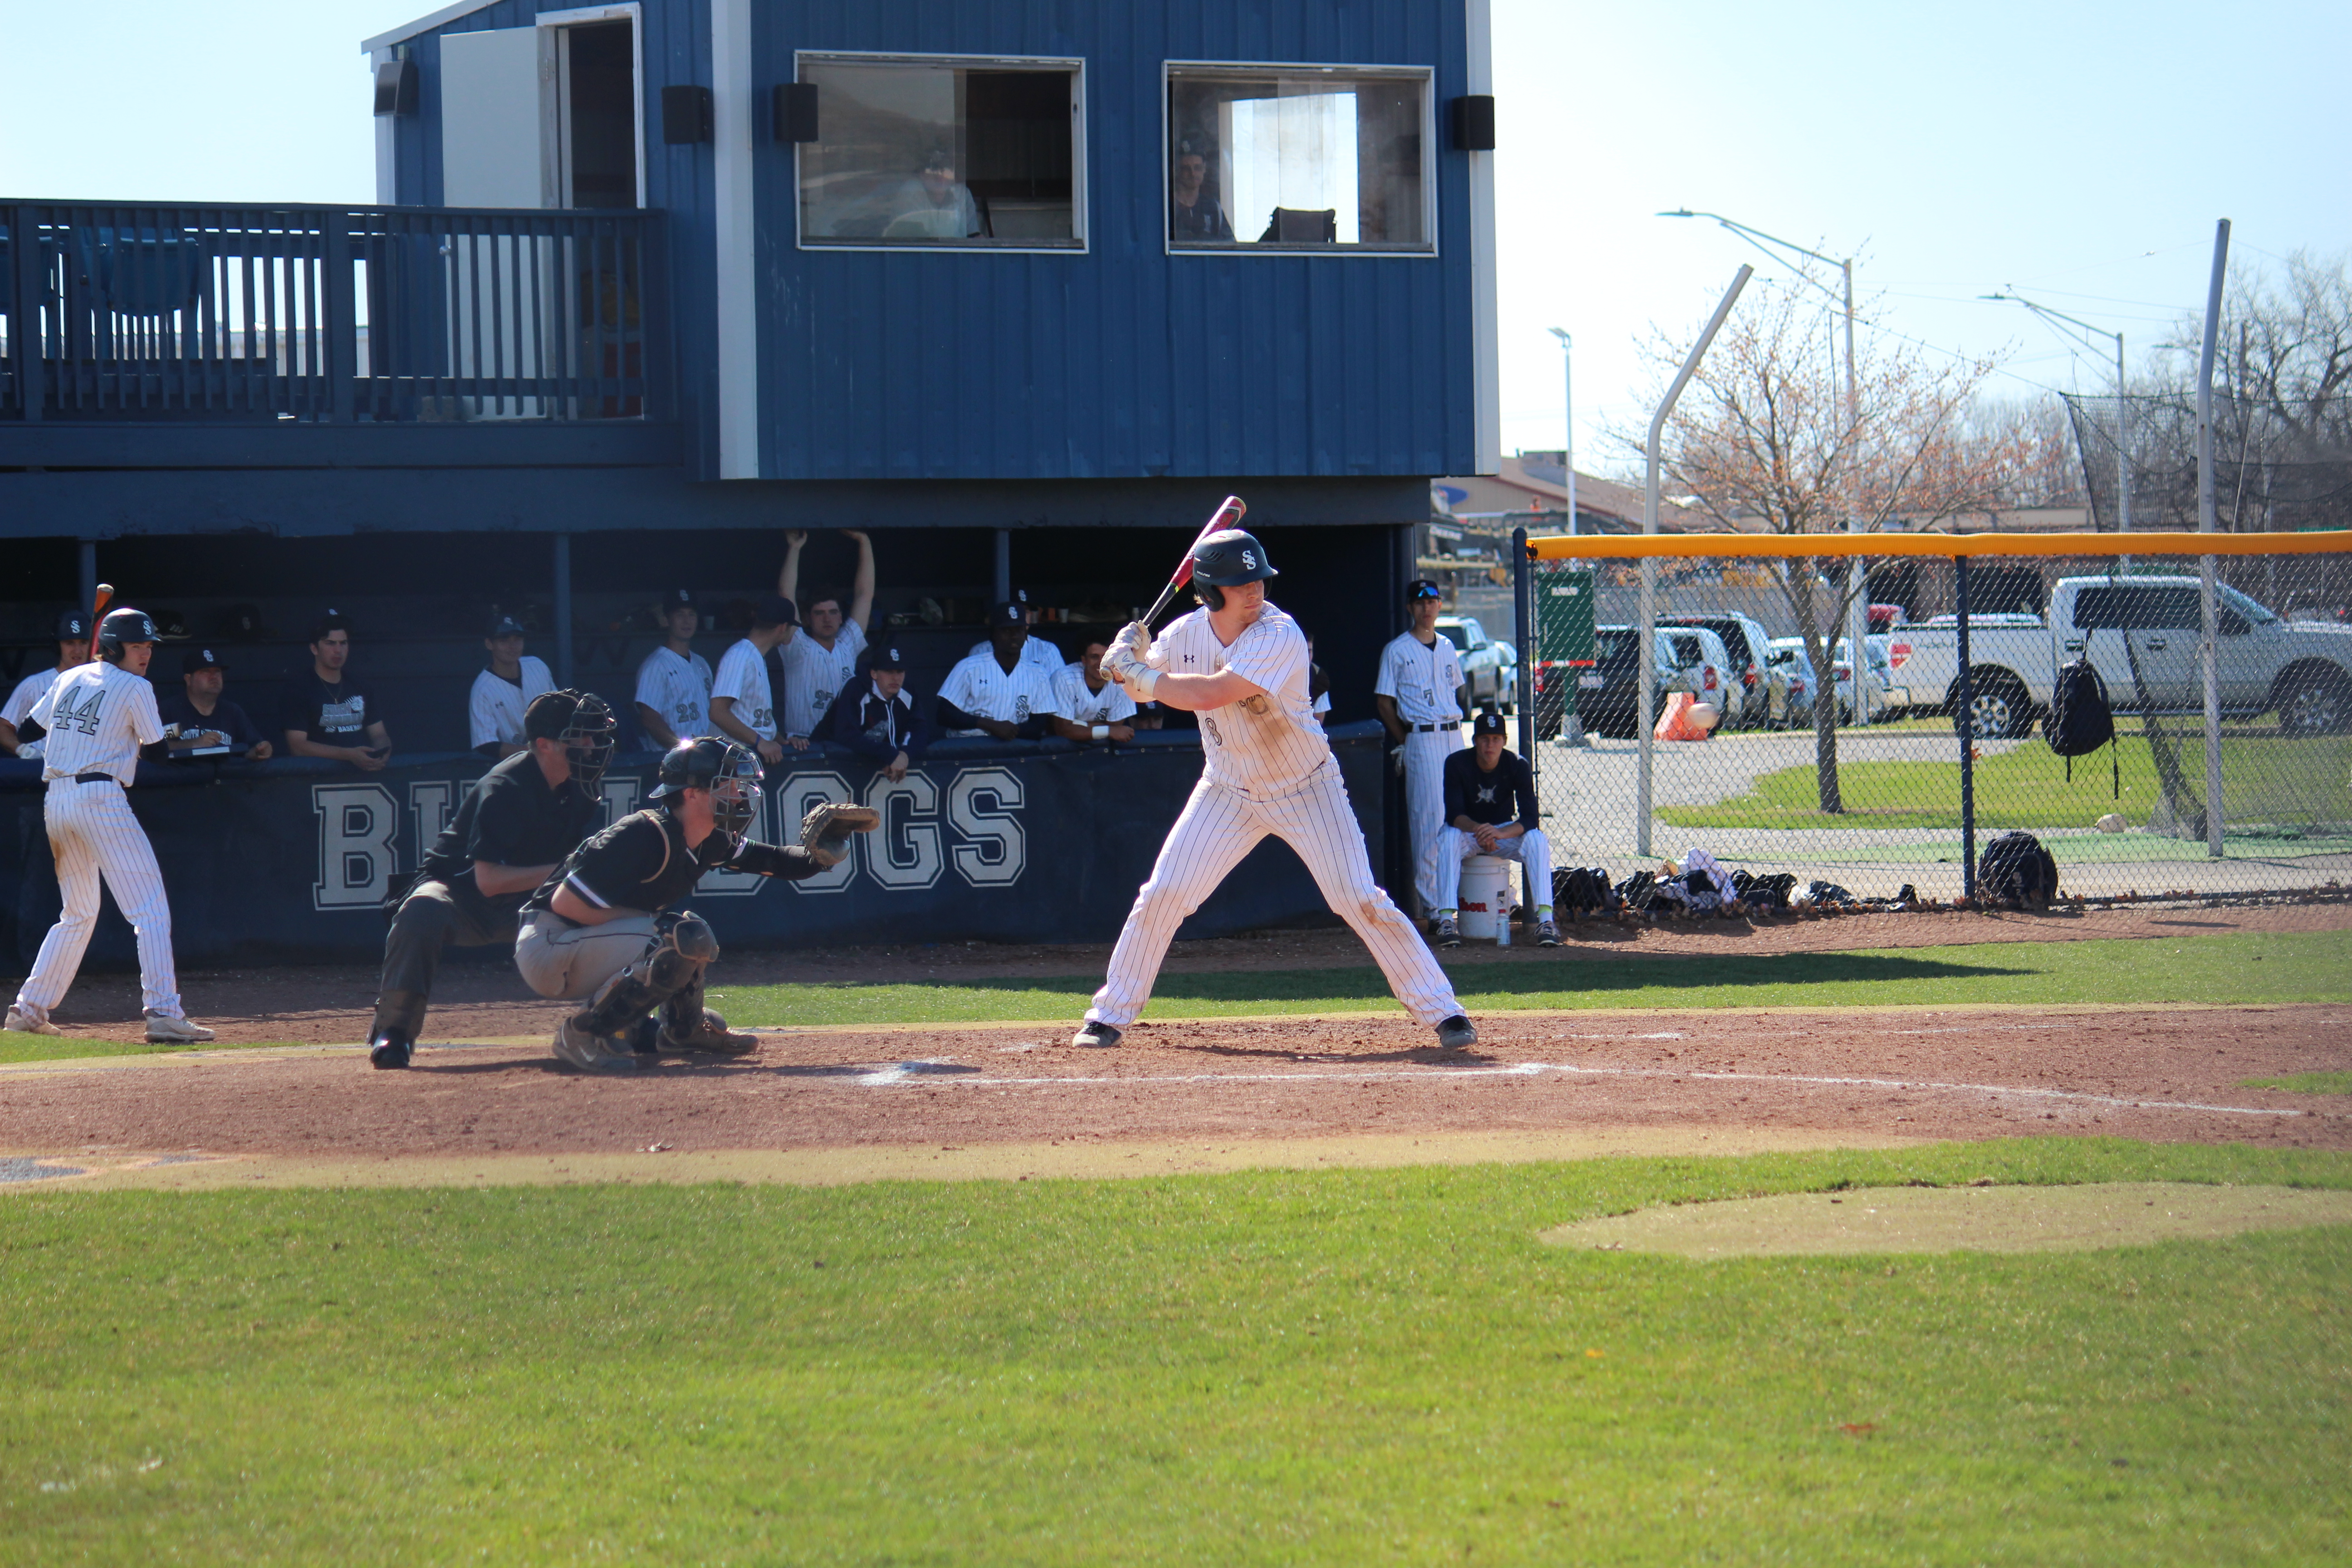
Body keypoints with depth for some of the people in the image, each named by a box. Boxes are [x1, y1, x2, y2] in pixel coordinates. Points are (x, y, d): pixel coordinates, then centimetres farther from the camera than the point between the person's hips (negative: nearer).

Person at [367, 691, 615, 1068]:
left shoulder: (578, 788, -4)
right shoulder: (503, 790, -27)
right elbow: (489, 881, -32)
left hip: (522, 908, 7)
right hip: (462, 896, -7)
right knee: (422, 911, -39)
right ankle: (393, 1030, -28)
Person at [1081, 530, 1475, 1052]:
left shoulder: (1280, 636, -27)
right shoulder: (1186, 634, -8)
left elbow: (1209, 695, -35)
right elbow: (1146, 688, 8)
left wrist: (1137, 671, -27)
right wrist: (1133, 659, -15)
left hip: (1307, 792, -4)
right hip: (1227, 790, 4)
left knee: (1360, 900, -10)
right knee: (1161, 896, -4)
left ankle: (1442, 1009, -1)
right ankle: (1110, 1014, 11)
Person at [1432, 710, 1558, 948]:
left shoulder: (1517, 765, -15)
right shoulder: (1457, 764, -17)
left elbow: (1530, 818, -23)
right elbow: (1454, 814, -25)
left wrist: (1500, 833, -44)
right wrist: (1477, 829, -47)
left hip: (1506, 831, 1)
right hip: (1467, 830, -1)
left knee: (1536, 840, -29)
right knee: (1448, 839, -35)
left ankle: (1545, 920, -34)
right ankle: (1446, 920, -38)